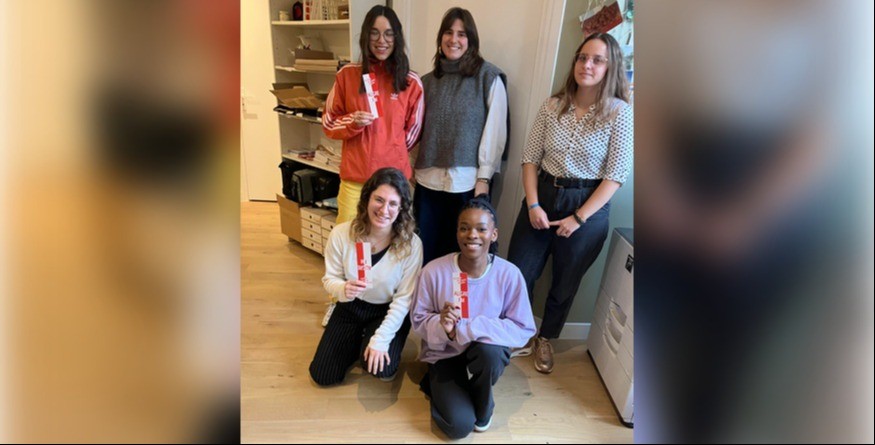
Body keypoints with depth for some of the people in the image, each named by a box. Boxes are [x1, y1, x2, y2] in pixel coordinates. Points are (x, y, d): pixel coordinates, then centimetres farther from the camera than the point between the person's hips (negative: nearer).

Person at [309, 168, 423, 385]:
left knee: (381, 368, -23)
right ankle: (357, 341, 30)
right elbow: (330, 279, -8)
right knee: (322, 376, 1)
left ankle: (370, 342, 13)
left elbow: (404, 298, -17)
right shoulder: (341, 234, -21)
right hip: (350, 307, 2)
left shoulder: (411, 244, -24)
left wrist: (380, 339, -22)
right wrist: (344, 289, -32)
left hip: (388, 311, -2)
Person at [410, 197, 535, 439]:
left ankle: (482, 410, 0)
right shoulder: (434, 271, -18)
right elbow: (418, 319, -7)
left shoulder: (509, 274, -18)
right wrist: (441, 324, -32)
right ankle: (438, 386, 18)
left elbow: (523, 329, -17)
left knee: (488, 351, -35)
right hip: (445, 354, 0)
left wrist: (465, 328, -28)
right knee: (459, 425, -19)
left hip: (488, 353, 1)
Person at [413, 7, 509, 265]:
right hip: (428, 179, 4)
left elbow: (495, 131, -5)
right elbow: (418, 128, 12)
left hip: (467, 181, -4)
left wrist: (484, 177, -9)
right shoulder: (428, 80, 11)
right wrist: (411, 169, 5)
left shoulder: (488, 77, -2)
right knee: (423, 252, 11)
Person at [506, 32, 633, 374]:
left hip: (588, 205, -2)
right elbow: (530, 158, 1)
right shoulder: (553, 106, 0)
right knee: (517, 273, 6)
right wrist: (533, 204, -9)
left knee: (565, 282, 13)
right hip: (543, 196, 3)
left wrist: (578, 218, -13)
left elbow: (615, 176, -10)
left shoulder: (620, 113, -8)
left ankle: (545, 340, 38)